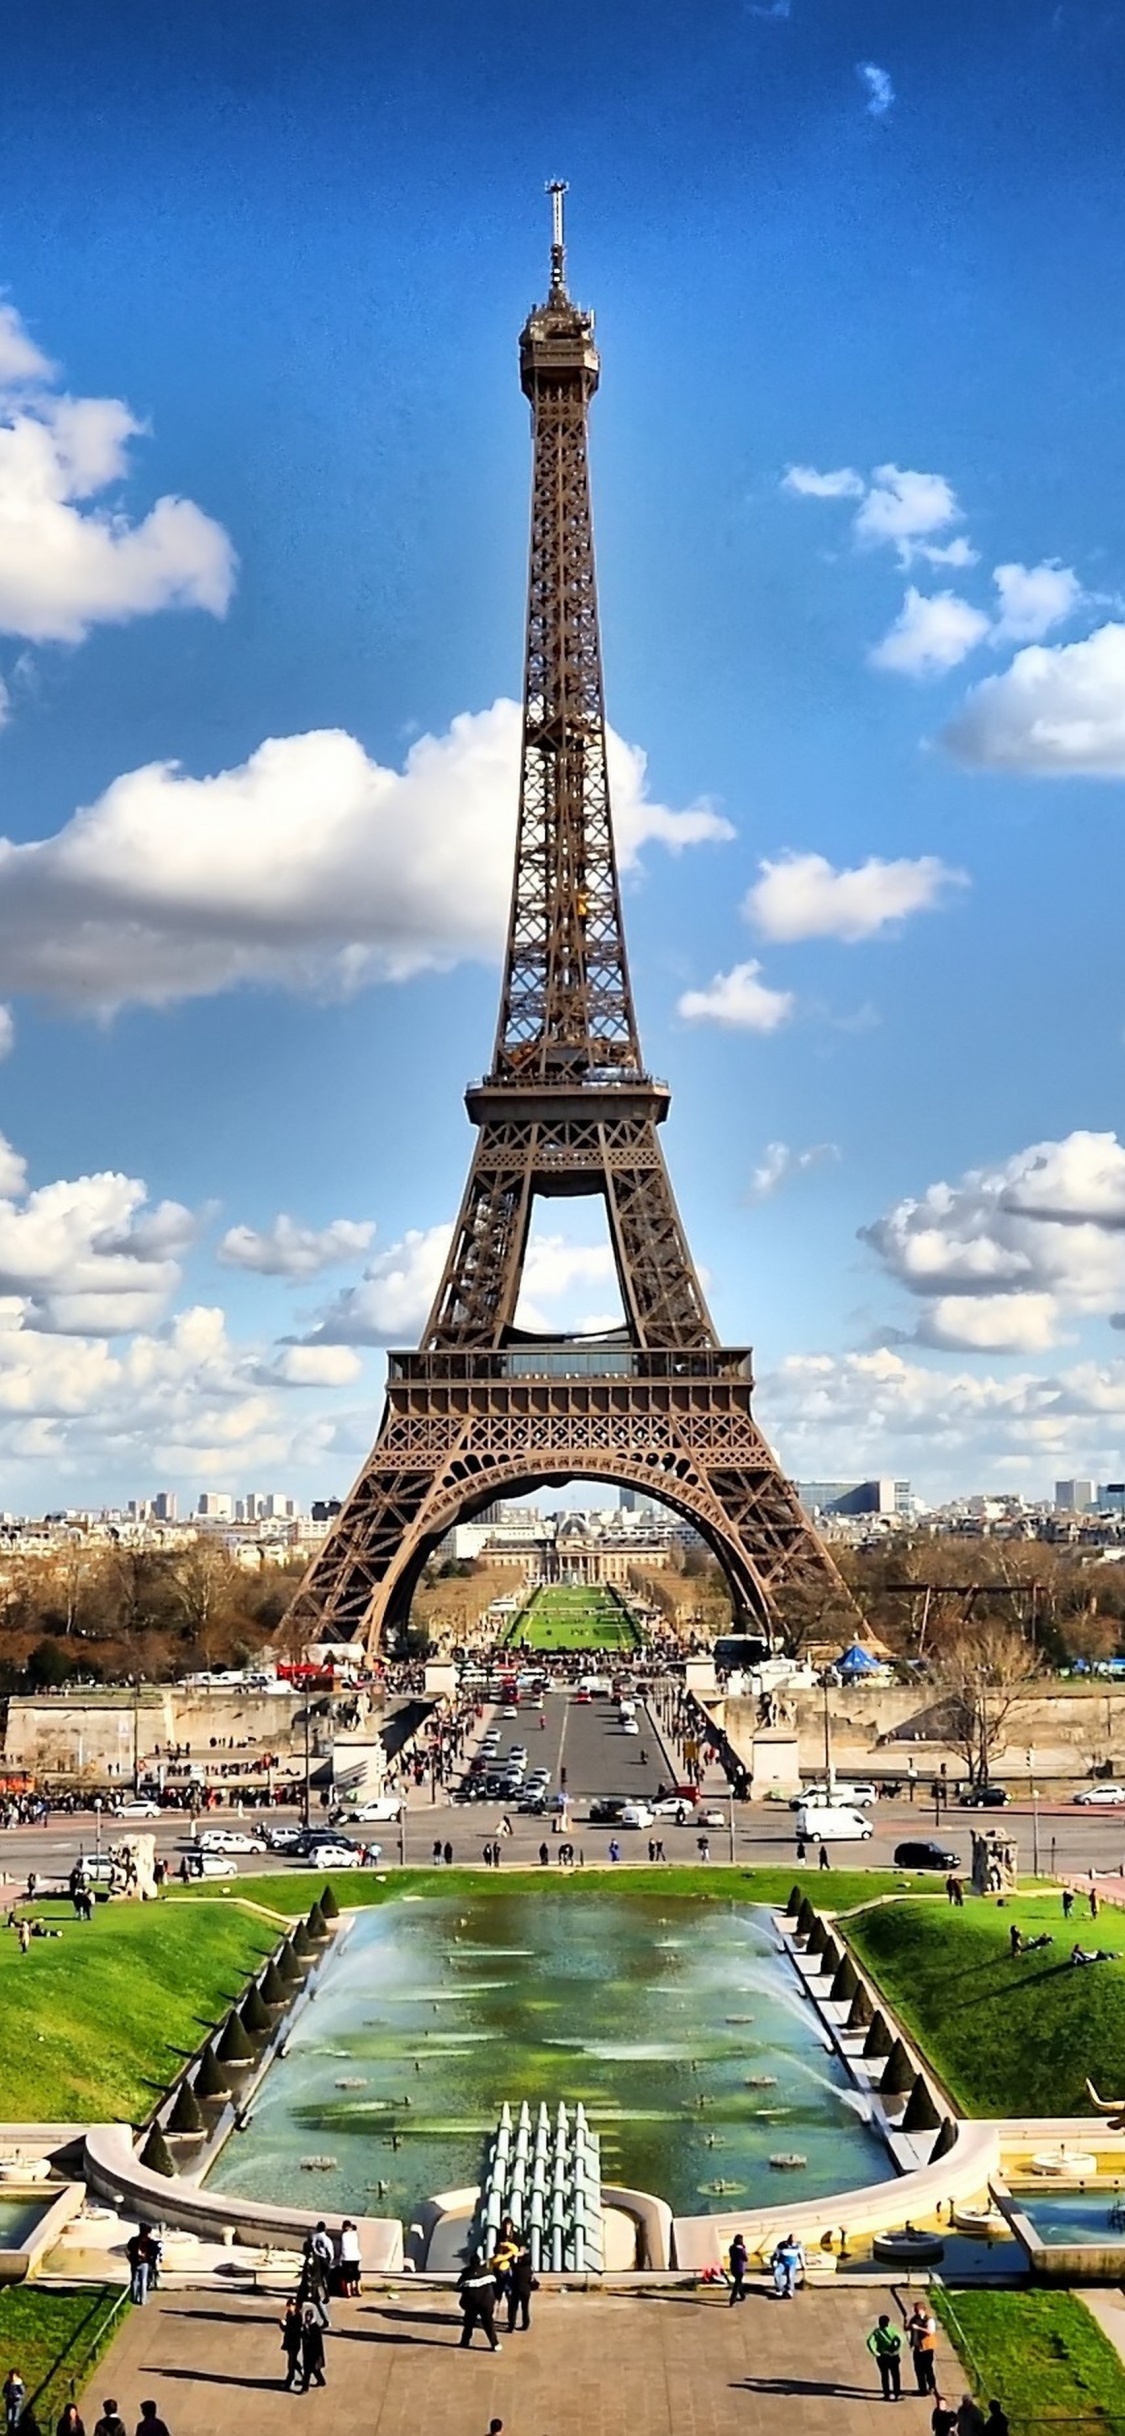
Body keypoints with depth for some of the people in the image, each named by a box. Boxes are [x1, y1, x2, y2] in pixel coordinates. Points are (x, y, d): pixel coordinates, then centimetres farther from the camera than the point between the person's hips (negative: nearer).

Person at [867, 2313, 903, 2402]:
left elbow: (870, 2342, -17)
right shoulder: (892, 2330, -7)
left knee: (884, 2376, 13)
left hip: (882, 2357, 1)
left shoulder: (876, 2331, -3)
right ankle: (897, 2394, 13)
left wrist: (875, 2353, -12)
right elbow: (899, 2340, -22)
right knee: (896, 2376, 12)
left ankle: (887, 2395, 16)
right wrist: (896, 2350, -12)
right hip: (893, 2356, -1)